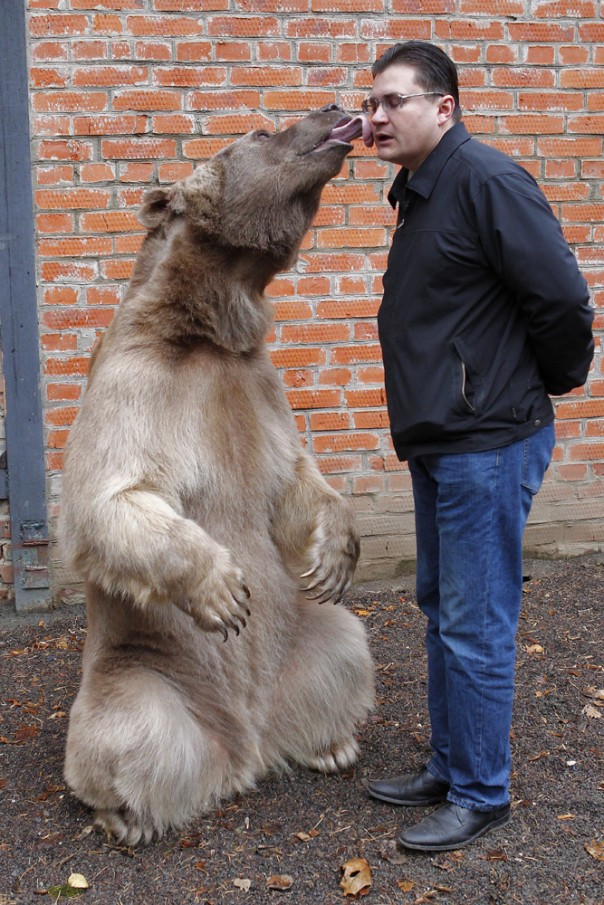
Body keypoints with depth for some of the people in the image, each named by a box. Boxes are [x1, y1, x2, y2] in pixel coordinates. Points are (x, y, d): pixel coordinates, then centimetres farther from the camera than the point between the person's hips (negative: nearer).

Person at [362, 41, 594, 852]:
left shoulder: (485, 181, -16)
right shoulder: (421, 194, 14)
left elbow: (563, 299, -19)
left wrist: (553, 382, -4)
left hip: (487, 447, -10)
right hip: (440, 445, 10)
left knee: (476, 629, 0)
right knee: (441, 611, 18)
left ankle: (481, 796, 16)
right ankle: (448, 767, 33)